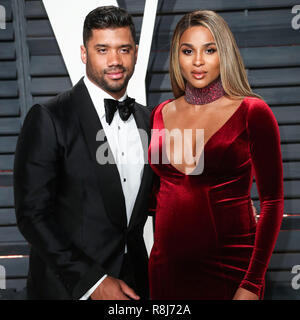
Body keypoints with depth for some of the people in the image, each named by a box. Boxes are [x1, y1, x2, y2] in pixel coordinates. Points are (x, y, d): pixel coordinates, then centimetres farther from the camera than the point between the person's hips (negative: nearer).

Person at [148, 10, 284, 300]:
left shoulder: (252, 112, -6)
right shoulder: (161, 114, 6)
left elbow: (271, 202, -8)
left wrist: (252, 284, -13)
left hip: (230, 264, -4)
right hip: (168, 263, 4)